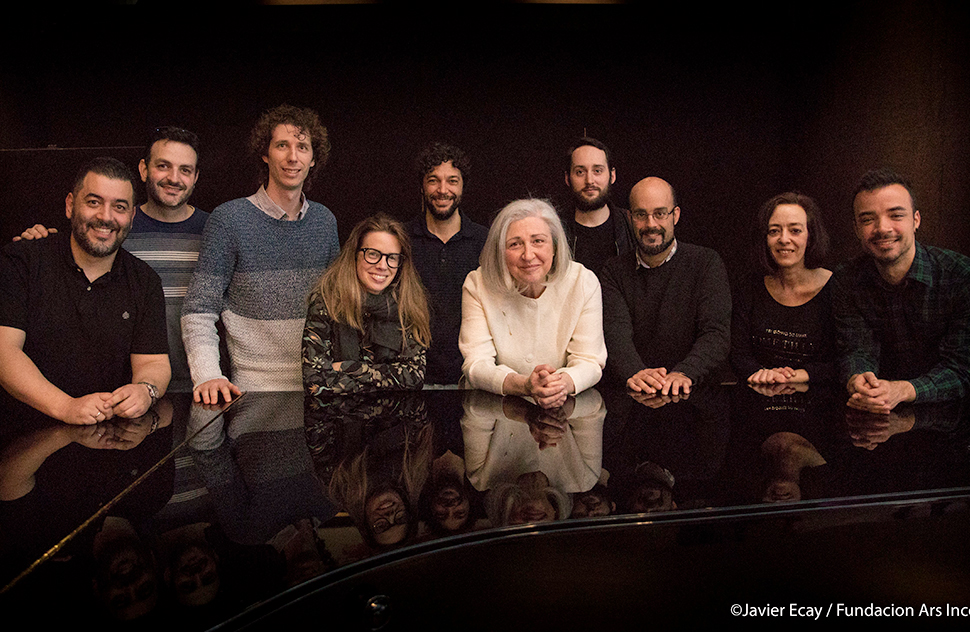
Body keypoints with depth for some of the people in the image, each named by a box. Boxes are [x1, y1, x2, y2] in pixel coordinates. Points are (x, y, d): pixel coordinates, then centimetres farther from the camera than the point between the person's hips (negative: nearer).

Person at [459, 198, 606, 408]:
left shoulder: (583, 282, -7)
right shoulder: (477, 285, -8)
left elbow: (589, 361, -7)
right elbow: (476, 365, -13)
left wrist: (564, 383, -31)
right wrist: (524, 385, -33)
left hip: (566, 408, 1)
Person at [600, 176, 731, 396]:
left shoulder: (706, 263, 5)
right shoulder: (614, 271, 9)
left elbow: (716, 334, -7)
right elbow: (615, 331, -7)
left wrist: (684, 373, -27)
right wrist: (634, 373, -29)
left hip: (693, 394, -1)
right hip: (629, 395, 2)